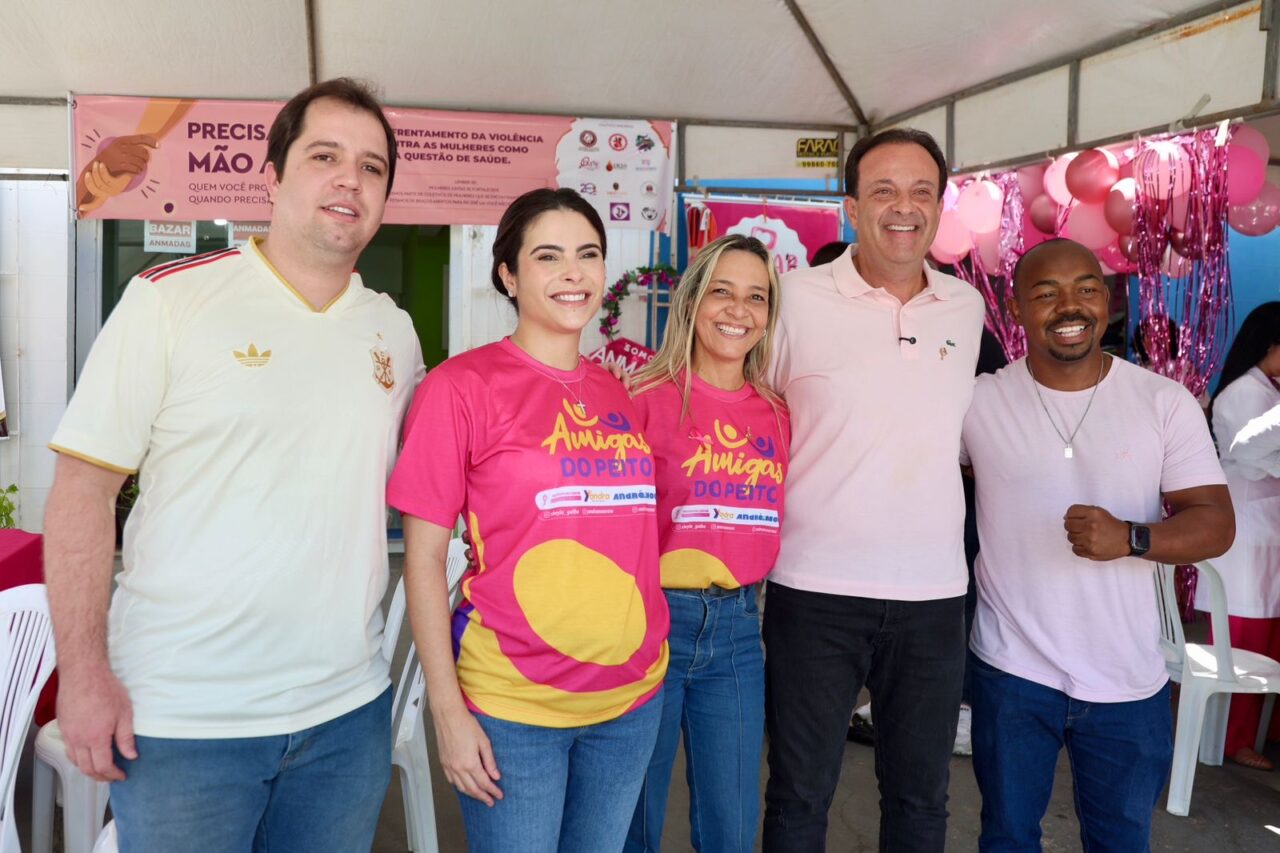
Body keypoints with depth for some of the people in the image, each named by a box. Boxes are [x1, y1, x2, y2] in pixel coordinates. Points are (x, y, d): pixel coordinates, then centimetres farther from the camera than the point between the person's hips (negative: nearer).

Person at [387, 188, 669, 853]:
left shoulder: (620, 394, 5)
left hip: (632, 697, 5)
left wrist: (649, 665, 10)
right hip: (512, 702, -5)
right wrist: (448, 710, -11)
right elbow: (424, 557, -9)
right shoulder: (461, 387, -10)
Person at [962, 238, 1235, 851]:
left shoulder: (1166, 402, -5)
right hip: (1011, 670, 0)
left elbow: (1216, 524, -6)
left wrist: (1130, 538, -25)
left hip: (1129, 680, 1)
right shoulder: (979, 401, -6)